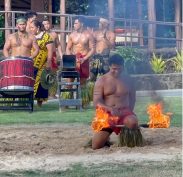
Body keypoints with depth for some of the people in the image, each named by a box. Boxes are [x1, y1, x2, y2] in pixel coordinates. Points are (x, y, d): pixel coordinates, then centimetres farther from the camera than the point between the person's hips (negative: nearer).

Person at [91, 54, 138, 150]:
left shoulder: (127, 80, 11)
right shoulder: (101, 81, 3)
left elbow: (132, 98, 20)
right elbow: (96, 103, -5)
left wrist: (129, 112, 1)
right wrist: (110, 109, -23)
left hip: (124, 113, 1)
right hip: (106, 114, -1)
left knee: (133, 122, -37)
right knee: (96, 145, -15)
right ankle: (105, 137, 22)